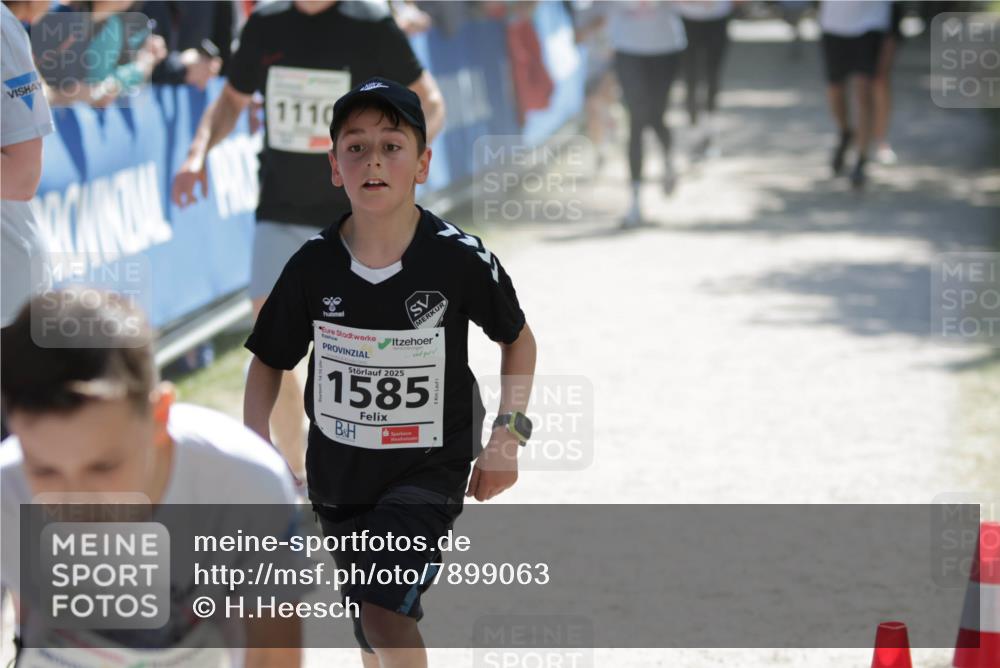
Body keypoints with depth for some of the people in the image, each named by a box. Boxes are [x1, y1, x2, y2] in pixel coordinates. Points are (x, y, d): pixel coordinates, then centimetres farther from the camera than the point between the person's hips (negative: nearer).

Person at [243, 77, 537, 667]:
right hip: (338, 471, 3)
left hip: (429, 469, -3)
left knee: (385, 609, -23)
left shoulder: (460, 259, -15)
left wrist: (509, 435, -6)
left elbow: (517, 337, 3)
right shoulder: (313, 265, -9)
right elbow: (270, 361, 6)